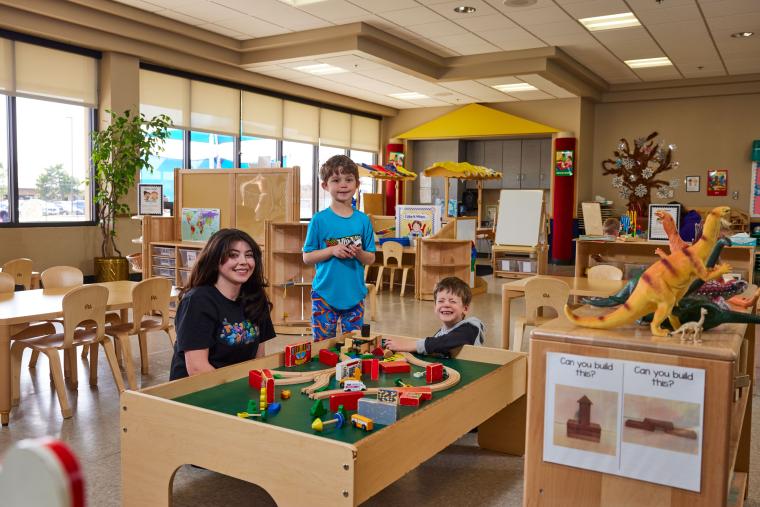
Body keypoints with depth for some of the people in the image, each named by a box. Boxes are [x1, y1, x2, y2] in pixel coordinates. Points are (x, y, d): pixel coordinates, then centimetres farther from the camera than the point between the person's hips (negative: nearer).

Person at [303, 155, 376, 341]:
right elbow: (307, 257, -2)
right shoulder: (319, 220, -5)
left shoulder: (363, 220, 2)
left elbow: (371, 258, 7)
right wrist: (332, 250, -17)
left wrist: (359, 253, -15)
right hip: (325, 293, -2)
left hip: (354, 294, 2)